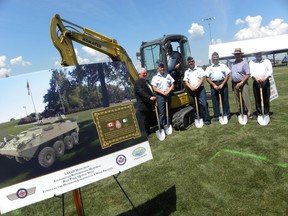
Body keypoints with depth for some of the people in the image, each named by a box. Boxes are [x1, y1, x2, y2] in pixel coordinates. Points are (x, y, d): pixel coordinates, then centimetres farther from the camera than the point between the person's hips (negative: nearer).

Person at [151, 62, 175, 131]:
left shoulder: (168, 75, 11)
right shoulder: (155, 77, 2)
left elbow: (172, 85, 7)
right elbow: (154, 88, -5)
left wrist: (168, 91, -9)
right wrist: (162, 92, -15)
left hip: (168, 95, 3)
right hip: (160, 96, -3)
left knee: (168, 111, 11)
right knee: (162, 112, -6)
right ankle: (162, 127, -2)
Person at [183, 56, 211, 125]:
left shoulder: (199, 69, 7)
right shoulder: (186, 72, 12)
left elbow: (202, 78, -2)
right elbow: (186, 82, 5)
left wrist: (197, 87, -13)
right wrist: (191, 88, -12)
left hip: (200, 89, -2)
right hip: (191, 90, 2)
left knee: (203, 104, -8)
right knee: (195, 106, 4)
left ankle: (207, 119, -3)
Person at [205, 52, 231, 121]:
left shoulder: (223, 66, 9)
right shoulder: (209, 68, 10)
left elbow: (227, 75, 3)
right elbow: (207, 78, 3)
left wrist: (222, 84, -9)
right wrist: (214, 85, -9)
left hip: (223, 83, 0)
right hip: (213, 84, 1)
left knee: (225, 100, 2)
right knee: (215, 101, 2)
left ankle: (226, 115, 11)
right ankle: (216, 116, 9)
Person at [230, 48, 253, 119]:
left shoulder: (244, 62, -5)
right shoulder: (233, 64, 15)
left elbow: (248, 75, -11)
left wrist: (241, 83, -17)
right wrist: (232, 84, 13)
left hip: (243, 83, -6)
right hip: (235, 84, 6)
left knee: (246, 99, -8)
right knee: (238, 100, 8)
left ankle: (250, 114, -4)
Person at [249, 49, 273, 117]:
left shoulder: (267, 61, 9)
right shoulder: (251, 62, 11)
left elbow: (270, 71, -3)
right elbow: (251, 71, -3)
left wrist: (265, 78, -20)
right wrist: (256, 78, -21)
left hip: (265, 82, 0)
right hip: (256, 82, 0)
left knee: (266, 98, 1)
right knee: (257, 99, 1)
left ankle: (266, 113, 11)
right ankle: (259, 113, 10)